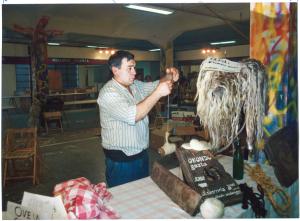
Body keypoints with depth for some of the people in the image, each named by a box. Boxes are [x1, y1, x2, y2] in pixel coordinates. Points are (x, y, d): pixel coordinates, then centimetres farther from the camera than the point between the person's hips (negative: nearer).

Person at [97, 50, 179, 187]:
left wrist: (170, 77, -12)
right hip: (121, 160, -7)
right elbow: (133, 116, -32)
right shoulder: (108, 93, -21)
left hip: (142, 154, 8)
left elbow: (156, 85, 10)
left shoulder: (136, 85, 4)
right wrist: (158, 93, -31)